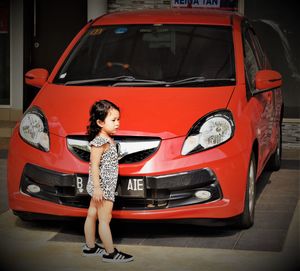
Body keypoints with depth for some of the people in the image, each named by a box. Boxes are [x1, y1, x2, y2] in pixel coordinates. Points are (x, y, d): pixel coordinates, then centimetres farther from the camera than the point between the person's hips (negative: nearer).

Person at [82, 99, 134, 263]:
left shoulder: (107, 140, 11)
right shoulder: (99, 142, -18)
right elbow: (94, 166, -21)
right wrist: (97, 188, -25)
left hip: (106, 186, 10)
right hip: (102, 186, -10)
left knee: (92, 215, 16)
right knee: (104, 219, -5)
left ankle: (90, 247, 25)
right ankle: (110, 253, -1)